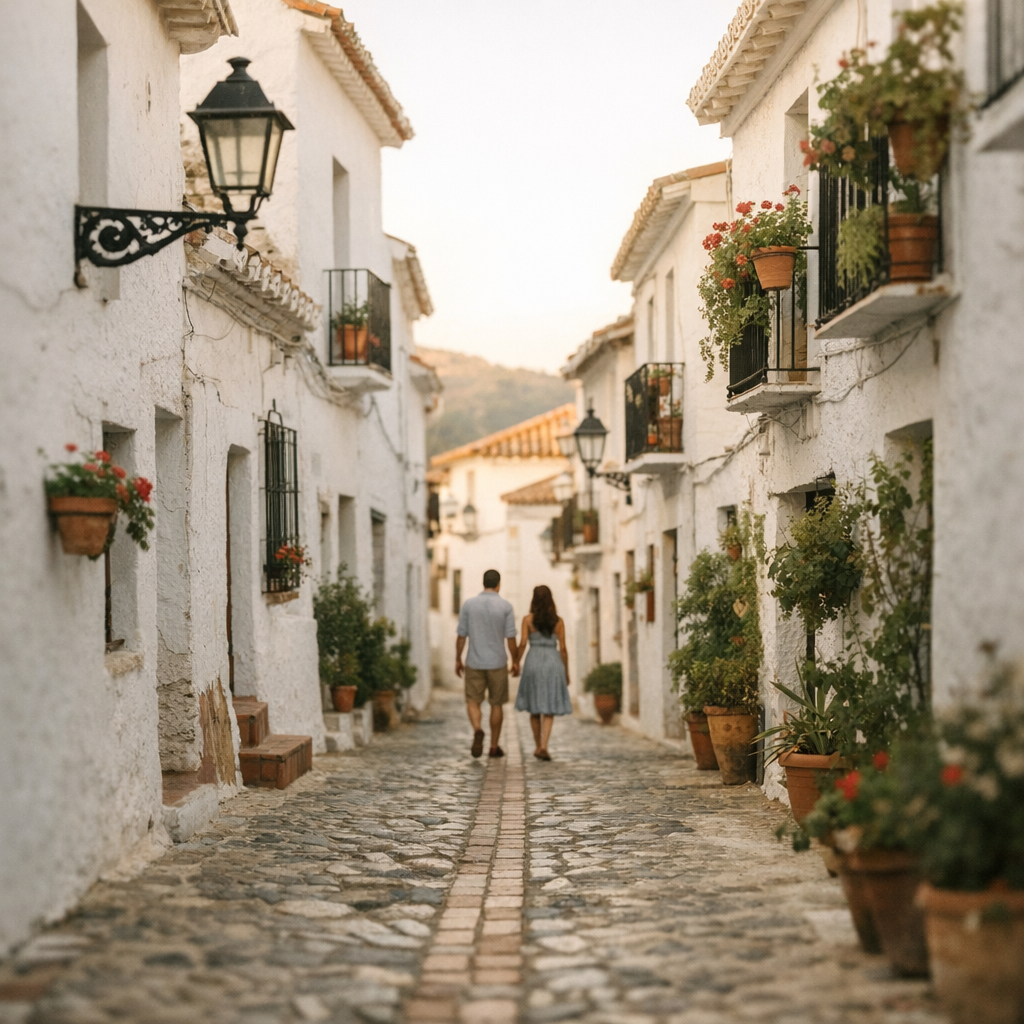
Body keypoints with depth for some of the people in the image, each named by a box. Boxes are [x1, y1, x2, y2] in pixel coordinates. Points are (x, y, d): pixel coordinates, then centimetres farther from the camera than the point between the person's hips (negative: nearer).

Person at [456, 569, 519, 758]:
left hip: (474, 663, 0)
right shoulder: (506, 606, -6)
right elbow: (511, 638, -7)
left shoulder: (469, 604, -2)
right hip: (497, 663, 0)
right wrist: (516, 661, 4)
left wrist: (458, 660, 9)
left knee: (473, 702, 8)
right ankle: (494, 746, 15)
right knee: (497, 704, 13)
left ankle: (477, 731, -22)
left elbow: (461, 635, 0)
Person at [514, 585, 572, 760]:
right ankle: (543, 747, -16)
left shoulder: (528, 619, -1)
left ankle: (538, 746, 24)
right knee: (549, 709, 1)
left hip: (534, 663, 0)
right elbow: (563, 648, 1)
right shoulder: (558, 621, 2)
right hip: (553, 664, 0)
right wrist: (566, 673, 9)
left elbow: (523, 643, -8)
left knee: (535, 706, 17)